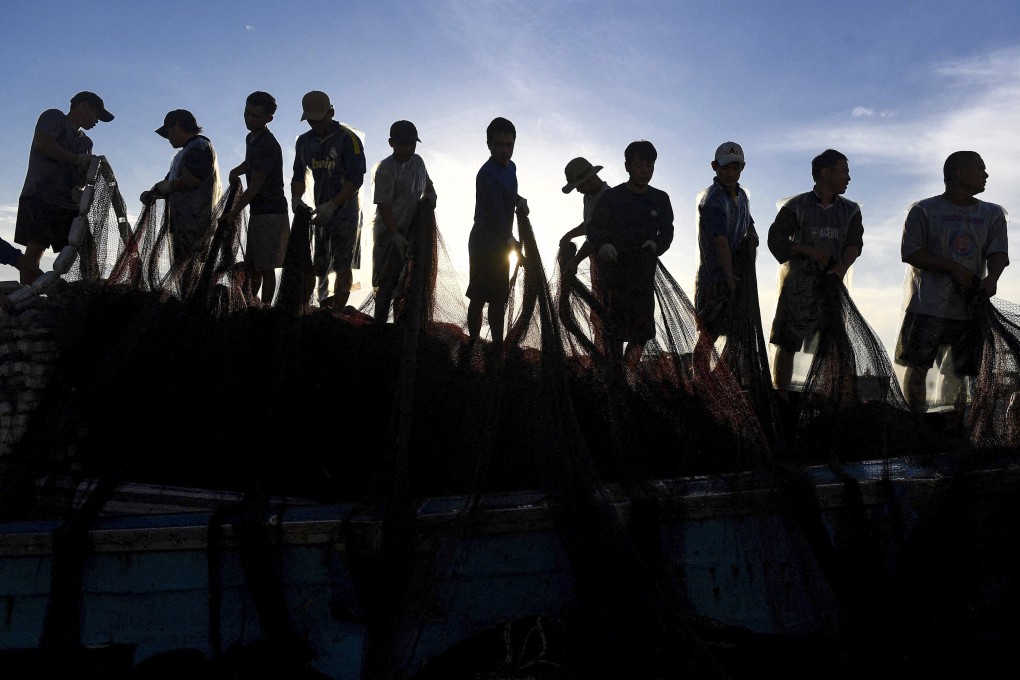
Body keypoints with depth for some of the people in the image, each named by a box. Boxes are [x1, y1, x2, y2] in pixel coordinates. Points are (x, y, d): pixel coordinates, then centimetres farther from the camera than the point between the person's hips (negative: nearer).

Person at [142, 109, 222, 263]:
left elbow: (194, 179, -22)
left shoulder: (199, 146, -7)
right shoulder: (188, 150, 25)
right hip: (184, 224, 11)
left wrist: (169, 185, -7)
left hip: (194, 225, -11)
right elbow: (170, 180, 26)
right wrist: (152, 193, 8)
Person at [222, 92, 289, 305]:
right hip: (257, 210, 9)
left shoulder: (268, 146, -18)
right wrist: (236, 171, 13)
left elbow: (255, 185, -20)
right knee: (252, 265, 14)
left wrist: (234, 212, -17)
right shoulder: (251, 138, 11)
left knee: (266, 267, -3)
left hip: (271, 212, -9)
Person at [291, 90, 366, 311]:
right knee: (318, 264, 9)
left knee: (343, 266, -2)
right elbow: (299, 176, 12)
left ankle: (337, 312, 3)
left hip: (345, 211, -6)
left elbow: (356, 179, -18)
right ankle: (323, 307, 21)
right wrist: (296, 198, -8)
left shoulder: (348, 139, -13)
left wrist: (331, 205, -24)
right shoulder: (304, 141, 6)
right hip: (321, 211, 6)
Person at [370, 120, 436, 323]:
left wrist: (431, 194, -1)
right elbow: (383, 205, -23)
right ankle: (379, 324, 5)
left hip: (412, 230, 7)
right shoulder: (385, 169, -18)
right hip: (389, 233, -7)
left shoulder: (417, 162, 6)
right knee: (387, 283, -4)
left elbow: (428, 184, 24)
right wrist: (396, 236, -30)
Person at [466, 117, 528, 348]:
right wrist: (510, 241, -10)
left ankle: (497, 343, 28)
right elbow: (496, 211, -21)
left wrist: (520, 201, -1)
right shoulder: (487, 174, -21)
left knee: (499, 298, 16)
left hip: (502, 244, 8)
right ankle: (473, 343, 13)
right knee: (479, 298, 1)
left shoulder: (510, 167, 6)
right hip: (485, 244, -8)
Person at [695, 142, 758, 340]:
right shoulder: (711, 200, -16)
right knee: (708, 336, -5)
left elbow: (749, 224, 23)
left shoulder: (741, 195, 11)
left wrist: (751, 235, -1)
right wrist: (729, 276, -31)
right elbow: (721, 241, -25)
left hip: (737, 275, 8)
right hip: (715, 279, -8)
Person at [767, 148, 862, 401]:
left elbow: (854, 243, 3)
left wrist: (842, 266, -16)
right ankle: (781, 399, 3)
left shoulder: (850, 210, 13)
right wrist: (810, 251, -12)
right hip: (797, 284, -4)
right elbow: (776, 240, -2)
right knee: (786, 344, -3)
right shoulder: (796, 206, 1)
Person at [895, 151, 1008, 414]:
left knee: (968, 372, 4)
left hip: (971, 306, 4)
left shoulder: (992, 214, 12)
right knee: (917, 367, -1)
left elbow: (998, 252, 2)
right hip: (928, 305, -3)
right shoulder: (924, 210, 1)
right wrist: (953, 267, -14)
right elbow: (909, 252, -6)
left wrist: (992, 278, -20)